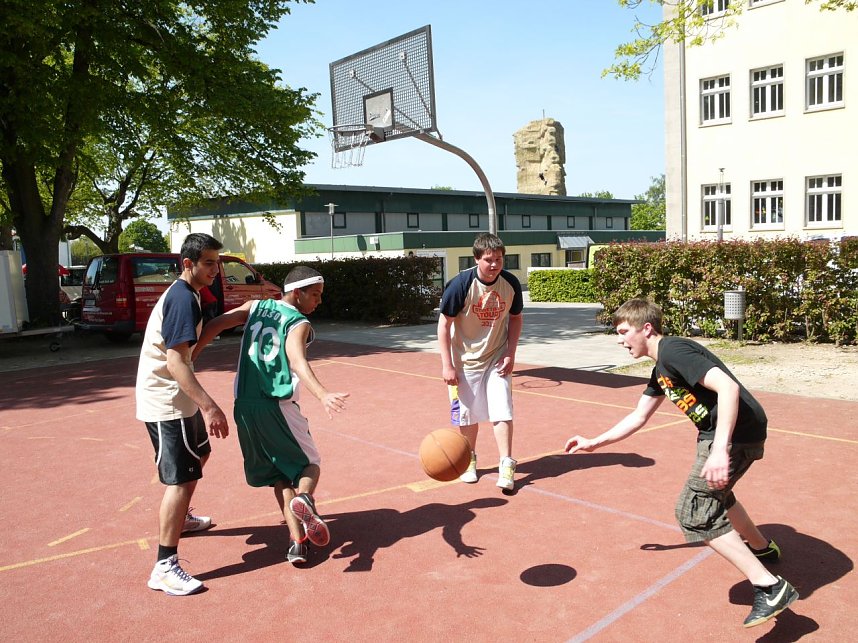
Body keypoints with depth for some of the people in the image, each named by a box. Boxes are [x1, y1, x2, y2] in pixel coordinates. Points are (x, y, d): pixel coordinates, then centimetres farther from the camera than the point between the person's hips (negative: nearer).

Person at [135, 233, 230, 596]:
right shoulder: (183, 298, -20)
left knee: (199, 454, 27)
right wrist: (208, 406, -36)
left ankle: (181, 519, 48)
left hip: (176, 399, 11)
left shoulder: (181, 294, 12)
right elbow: (175, 360, -30)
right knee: (181, 480, -11)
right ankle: (165, 568, -5)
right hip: (167, 403, -11)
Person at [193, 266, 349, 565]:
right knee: (310, 462, 14)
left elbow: (213, 325, 2)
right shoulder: (299, 324, -5)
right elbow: (297, 361, -25)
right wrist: (323, 395, -38)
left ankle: (296, 541, 5)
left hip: (244, 407, 5)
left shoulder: (256, 307, 11)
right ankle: (304, 498, -20)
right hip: (277, 407, -5)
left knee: (279, 474, 17)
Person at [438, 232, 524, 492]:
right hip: (466, 360, -2)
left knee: (502, 411, -7)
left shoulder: (511, 283, -11)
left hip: (497, 358, 2)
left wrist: (510, 353, -4)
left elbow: (515, 318, 5)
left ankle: (506, 465, 2)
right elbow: (444, 323, -14)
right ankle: (469, 460, 30)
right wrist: (447, 365, -16)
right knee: (468, 414, 9)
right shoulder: (460, 284, -21)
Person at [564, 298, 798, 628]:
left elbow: (728, 386, -29)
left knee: (693, 512, -12)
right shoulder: (660, 368, 15)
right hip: (717, 433, 11)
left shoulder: (673, 351, -17)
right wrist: (593, 443, 24)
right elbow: (638, 417, 23)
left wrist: (719, 451, -37)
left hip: (736, 431, -11)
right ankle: (763, 548, 53)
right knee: (713, 492, 32)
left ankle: (770, 588, -5)